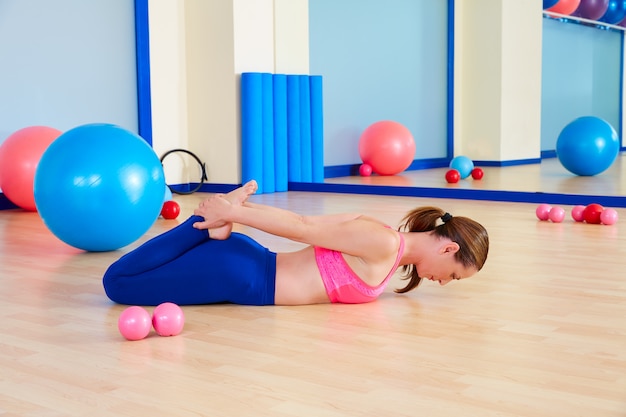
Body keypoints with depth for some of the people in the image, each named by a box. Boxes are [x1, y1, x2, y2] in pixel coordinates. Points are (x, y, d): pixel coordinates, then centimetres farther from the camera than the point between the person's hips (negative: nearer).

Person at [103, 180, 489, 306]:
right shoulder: (382, 243, -18)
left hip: (251, 264, 8)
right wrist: (231, 213, -12)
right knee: (117, 281, -10)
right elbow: (304, 228, -17)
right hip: (239, 274, -8)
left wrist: (234, 213, 10)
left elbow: (306, 223, 11)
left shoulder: (376, 237, 12)